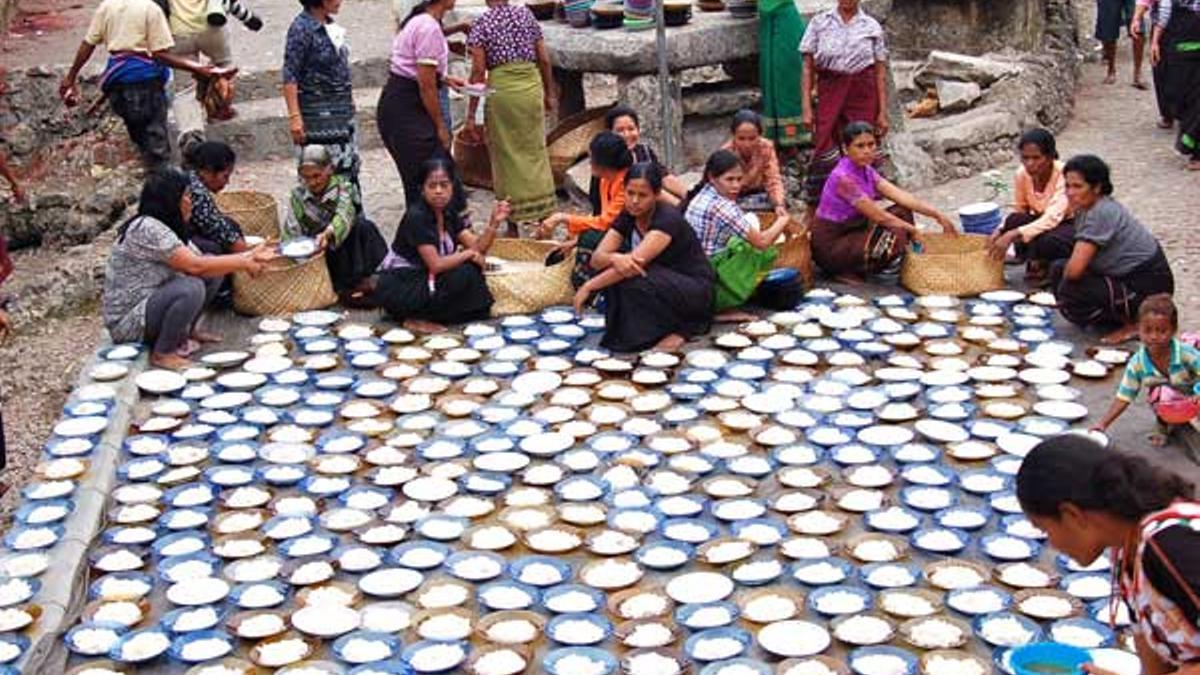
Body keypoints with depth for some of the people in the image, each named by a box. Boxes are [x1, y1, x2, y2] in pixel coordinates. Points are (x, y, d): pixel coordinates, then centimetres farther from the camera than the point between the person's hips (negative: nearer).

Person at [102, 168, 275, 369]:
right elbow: (195, 265, -27)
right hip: (127, 322, -10)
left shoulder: (167, 227, 8)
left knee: (212, 270, 2)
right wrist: (243, 263, -18)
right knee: (191, 288, -32)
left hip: (149, 304, 10)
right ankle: (163, 353, -15)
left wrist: (249, 255, -2)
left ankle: (185, 332, 12)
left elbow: (201, 261, 5)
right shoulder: (147, 229, -23)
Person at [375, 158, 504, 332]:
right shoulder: (416, 217, -22)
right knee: (464, 275, -21)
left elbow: (477, 247, -4)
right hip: (397, 288, -8)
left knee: (472, 269, -4)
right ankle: (416, 318, -9)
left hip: (425, 280, 8)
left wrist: (494, 224, -19)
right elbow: (436, 264, -27)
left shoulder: (448, 213, 3)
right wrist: (469, 254, -15)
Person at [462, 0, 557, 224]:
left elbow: (478, 71, -8)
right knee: (535, 149, 14)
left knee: (507, 154, 6)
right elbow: (544, 59, 7)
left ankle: (514, 224, 9)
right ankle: (544, 214, 16)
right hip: (531, 85, 3)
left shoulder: (481, 24, -4)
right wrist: (549, 93, 20)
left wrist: (471, 115, -5)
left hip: (500, 88, -3)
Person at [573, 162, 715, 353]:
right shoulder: (628, 216, -2)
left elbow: (637, 260, -36)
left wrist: (589, 287, -35)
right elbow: (597, 259, -10)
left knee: (632, 278, -30)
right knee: (617, 267, -15)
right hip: (660, 285, 7)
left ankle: (681, 329, -11)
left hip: (696, 291, -7)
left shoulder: (668, 219, -24)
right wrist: (614, 258, -35)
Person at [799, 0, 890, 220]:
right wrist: (807, 108, -3)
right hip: (829, 91, -1)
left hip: (863, 93, 1)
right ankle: (812, 212, 2)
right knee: (823, 152, -6)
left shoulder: (872, 27, 6)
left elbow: (880, 73, 7)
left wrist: (883, 112, 1)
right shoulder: (819, 22, 5)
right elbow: (808, 68, 4)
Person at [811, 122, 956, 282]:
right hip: (829, 246, -9)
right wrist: (913, 230, -12)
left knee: (902, 213, 1)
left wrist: (937, 215, -10)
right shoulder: (843, 178, -23)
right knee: (894, 240, -26)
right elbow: (877, 216, -20)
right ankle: (847, 272, -6)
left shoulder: (866, 171, 4)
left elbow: (900, 196, -2)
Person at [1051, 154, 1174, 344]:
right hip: (1128, 277, 10)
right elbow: (1079, 261, 14)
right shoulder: (1085, 209, 3)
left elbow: (1075, 269, -31)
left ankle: (1134, 324, -4)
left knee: (1070, 290, -23)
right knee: (1058, 270, 3)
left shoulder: (1102, 213, -25)